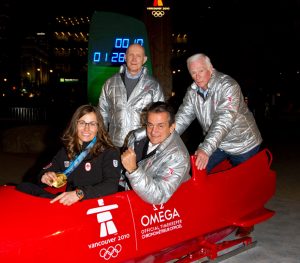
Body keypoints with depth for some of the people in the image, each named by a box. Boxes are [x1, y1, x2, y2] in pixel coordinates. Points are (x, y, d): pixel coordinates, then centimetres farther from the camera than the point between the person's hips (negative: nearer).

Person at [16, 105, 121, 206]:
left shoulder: (109, 152, -3)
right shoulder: (66, 150, 14)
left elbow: (112, 185, -17)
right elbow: (46, 171, 18)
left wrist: (80, 193, -30)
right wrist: (45, 177, -7)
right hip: (65, 202, 6)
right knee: (23, 187, -11)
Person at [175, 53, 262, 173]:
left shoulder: (227, 86, -25)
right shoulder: (192, 91, -4)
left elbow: (224, 120, -36)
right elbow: (183, 116, -5)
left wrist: (206, 149, -46)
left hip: (243, 144, -5)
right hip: (217, 143, 5)